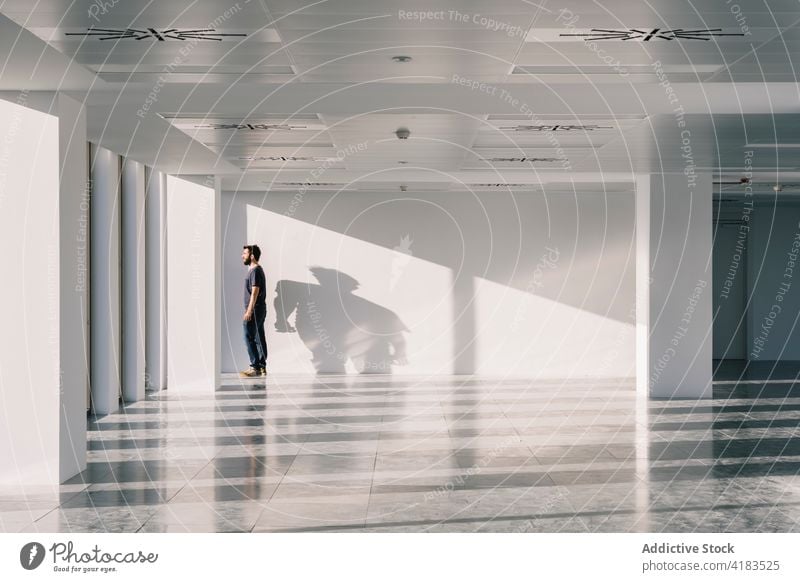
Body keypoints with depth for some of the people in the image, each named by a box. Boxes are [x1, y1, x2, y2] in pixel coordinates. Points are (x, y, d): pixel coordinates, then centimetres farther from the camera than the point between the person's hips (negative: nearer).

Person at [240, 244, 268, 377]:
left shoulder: (255, 270, -14)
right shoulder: (255, 270, 17)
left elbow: (255, 292, -20)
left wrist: (249, 311, -23)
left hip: (254, 310, -10)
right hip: (259, 310, 10)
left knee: (249, 338, -9)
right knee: (259, 338, 10)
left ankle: (255, 367, -9)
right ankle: (262, 367, 12)